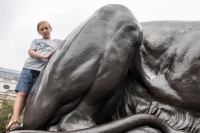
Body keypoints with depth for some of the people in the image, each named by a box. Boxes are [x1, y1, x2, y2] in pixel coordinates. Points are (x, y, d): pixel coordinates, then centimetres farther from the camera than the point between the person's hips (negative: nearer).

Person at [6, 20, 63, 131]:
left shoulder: (57, 42, 25)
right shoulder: (35, 41, 24)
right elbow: (31, 52, 5)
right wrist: (45, 56, -12)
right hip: (29, 68, 1)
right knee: (22, 93, -15)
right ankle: (14, 121, -25)